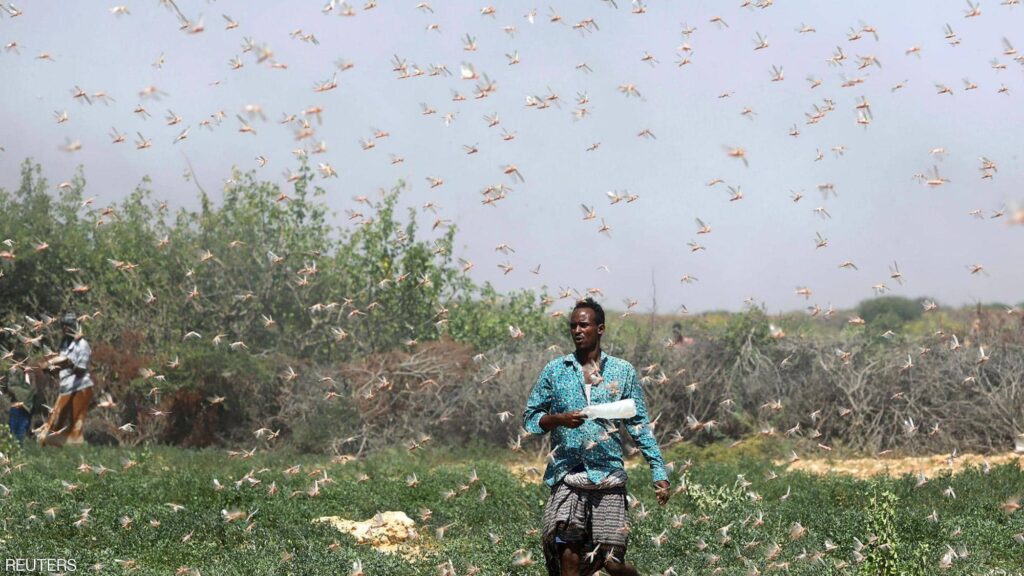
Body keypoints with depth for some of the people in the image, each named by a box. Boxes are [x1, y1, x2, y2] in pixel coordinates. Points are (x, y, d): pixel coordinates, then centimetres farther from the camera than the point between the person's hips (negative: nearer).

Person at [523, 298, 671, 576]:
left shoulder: (623, 372, 7)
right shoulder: (555, 370, 7)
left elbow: (640, 426, 9)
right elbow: (530, 418, 9)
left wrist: (659, 473, 2)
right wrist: (558, 419, -12)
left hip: (609, 478, 0)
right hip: (567, 477, 0)